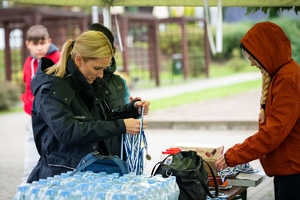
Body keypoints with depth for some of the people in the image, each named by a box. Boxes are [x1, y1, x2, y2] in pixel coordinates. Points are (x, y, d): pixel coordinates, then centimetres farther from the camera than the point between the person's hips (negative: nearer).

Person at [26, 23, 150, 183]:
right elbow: (67, 132, -27)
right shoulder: (51, 89, -14)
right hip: (62, 176, -7)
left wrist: (132, 108, 4)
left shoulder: (88, 84, 10)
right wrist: (120, 126, -27)